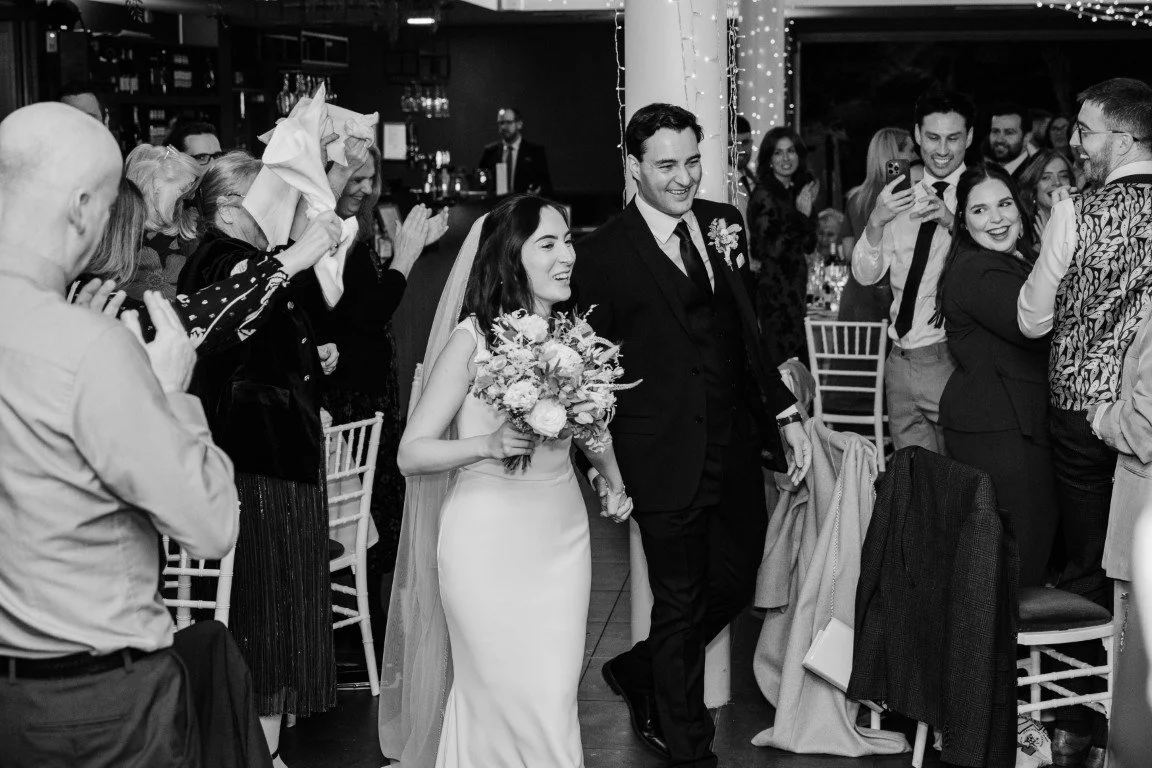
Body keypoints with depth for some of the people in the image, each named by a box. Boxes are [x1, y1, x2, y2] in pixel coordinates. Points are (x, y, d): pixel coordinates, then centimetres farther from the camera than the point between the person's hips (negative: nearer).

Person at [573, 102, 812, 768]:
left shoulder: (724, 223, 6)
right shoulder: (606, 254, -10)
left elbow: (753, 325, 11)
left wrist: (787, 412, 5)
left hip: (737, 447, 6)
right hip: (665, 456, -6)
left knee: (734, 586, 15)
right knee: (681, 603, 7)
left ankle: (638, 673, 40)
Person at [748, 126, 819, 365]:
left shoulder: (799, 191, 11)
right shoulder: (764, 195, -11)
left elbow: (809, 246, 14)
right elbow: (771, 249, -19)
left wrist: (809, 209, 1)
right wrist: (801, 214, -17)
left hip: (796, 286, 8)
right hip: (773, 289, -7)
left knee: (800, 355, 8)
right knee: (782, 357, -8)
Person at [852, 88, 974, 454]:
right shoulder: (898, 193, 10)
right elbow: (866, 275, 5)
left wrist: (953, 222, -29)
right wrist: (876, 221, -12)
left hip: (950, 359, -5)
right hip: (901, 359, 5)